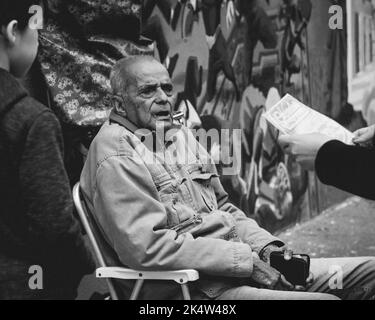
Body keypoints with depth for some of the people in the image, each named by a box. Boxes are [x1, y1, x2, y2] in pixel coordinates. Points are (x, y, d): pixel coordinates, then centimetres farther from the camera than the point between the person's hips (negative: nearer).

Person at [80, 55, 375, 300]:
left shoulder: (181, 135, 18)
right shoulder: (115, 154, -10)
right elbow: (145, 246, -21)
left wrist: (265, 246, 3)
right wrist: (245, 259, -19)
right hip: (189, 287, -9)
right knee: (327, 297, -26)